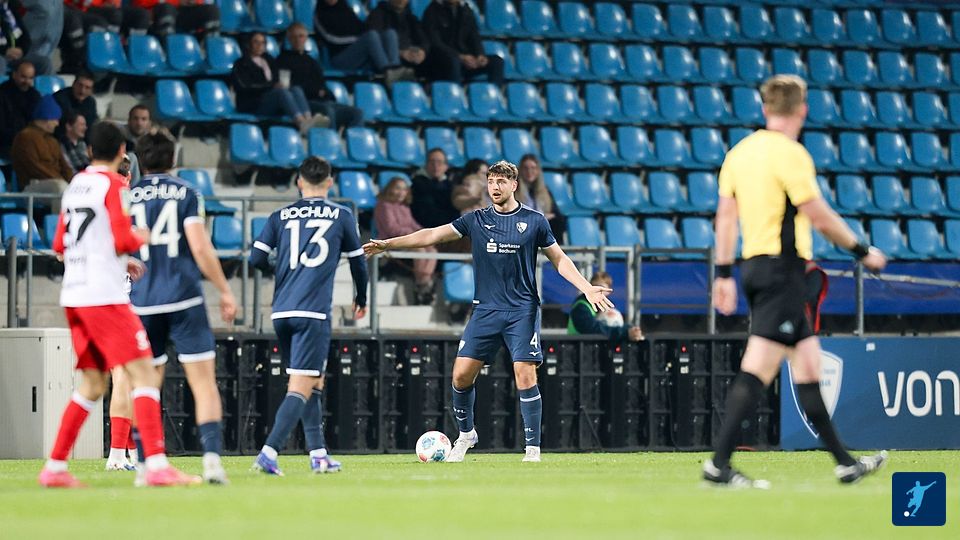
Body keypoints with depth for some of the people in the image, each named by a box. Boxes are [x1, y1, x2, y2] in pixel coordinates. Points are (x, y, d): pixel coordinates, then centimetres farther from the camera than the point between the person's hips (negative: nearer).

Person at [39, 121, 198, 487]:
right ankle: (157, 466, -20)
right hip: (104, 296, -8)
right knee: (144, 375, -10)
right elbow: (123, 240, -16)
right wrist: (142, 238, 5)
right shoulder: (113, 184, -7)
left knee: (92, 385, 15)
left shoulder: (76, 184, 15)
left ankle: (55, 467, 13)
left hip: (73, 296, 8)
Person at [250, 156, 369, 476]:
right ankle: (269, 452, -23)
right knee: (302, 387, -7)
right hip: (313, 312, -4)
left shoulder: (280, 217, 11)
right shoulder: (341, 216, 7)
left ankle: (319, 455, 19)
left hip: (281, 313, 4)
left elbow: (257, 259, 5)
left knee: (314, 381, 19)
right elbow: (358, 262, 14)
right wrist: (361, 299, 32)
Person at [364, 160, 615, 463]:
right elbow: (433, 235, 3)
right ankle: (465, 434, 19)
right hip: (486, 310, 2)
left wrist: (586, 288, -4)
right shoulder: (476, 220, 6)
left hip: (522, 311, -2)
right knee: (462, 374, -4)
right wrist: (388, 244, -4)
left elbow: (559, 259, 9)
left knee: (525, 376, -12)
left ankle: (533, 448, -3)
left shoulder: (534, 221, 2)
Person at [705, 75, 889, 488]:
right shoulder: (790, 154, -13)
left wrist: (724, 274, 15)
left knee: (807, 360, 13)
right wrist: (862, 251, 0)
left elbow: (726, 213, 12)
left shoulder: (740, 151, 11)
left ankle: (844, 462, 18)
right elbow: (820, 217, -12)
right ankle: (719, 463, -15)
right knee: (759, 367, -11)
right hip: (782, 266, -9)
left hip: (754, 265, 9)